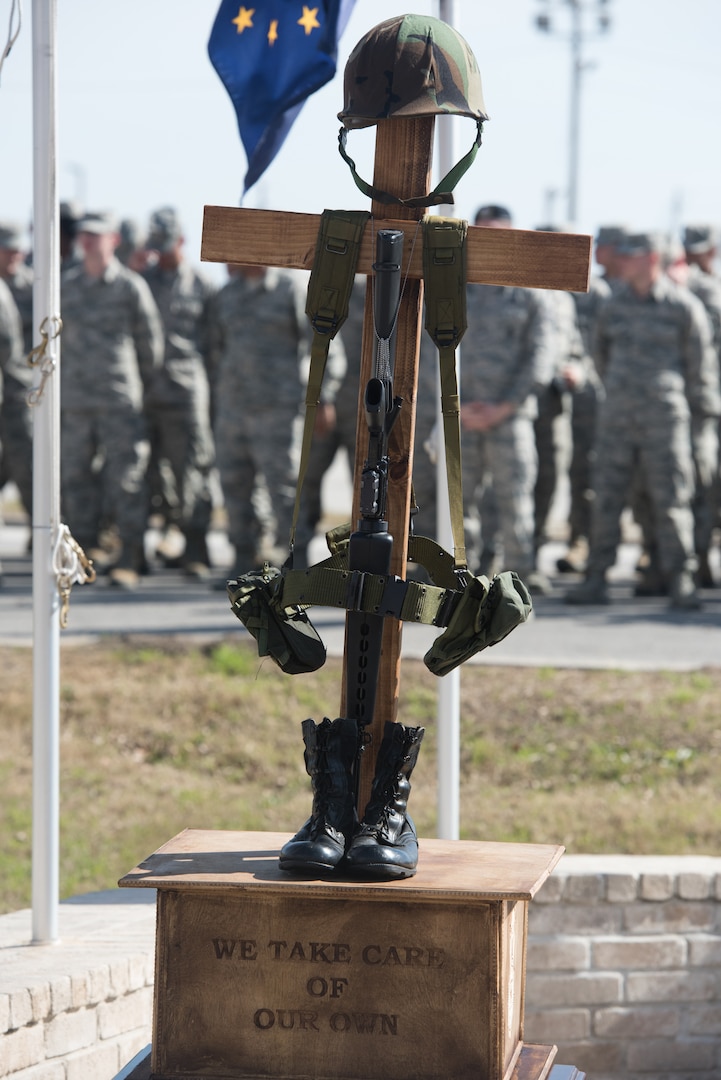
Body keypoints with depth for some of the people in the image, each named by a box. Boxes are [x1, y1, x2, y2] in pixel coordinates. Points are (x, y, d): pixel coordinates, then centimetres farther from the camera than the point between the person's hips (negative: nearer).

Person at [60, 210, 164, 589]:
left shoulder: (131, 286, -1)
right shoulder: (65, 285, 10)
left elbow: (150, 340, 5)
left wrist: (144, 385, 10)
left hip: (119, 400, -4)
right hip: (74, 399, 4)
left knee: (125, 477, -7)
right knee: (75, 477, 5)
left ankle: (130, 560, -4)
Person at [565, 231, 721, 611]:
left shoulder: (683, 307, -4)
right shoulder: (613, 305, 8)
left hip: (664, 415, -4)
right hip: (617, 415, 4)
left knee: (671, 498, -4)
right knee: (606, 497, 3)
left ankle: (681, 582, 1)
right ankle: (596, 579, 8)